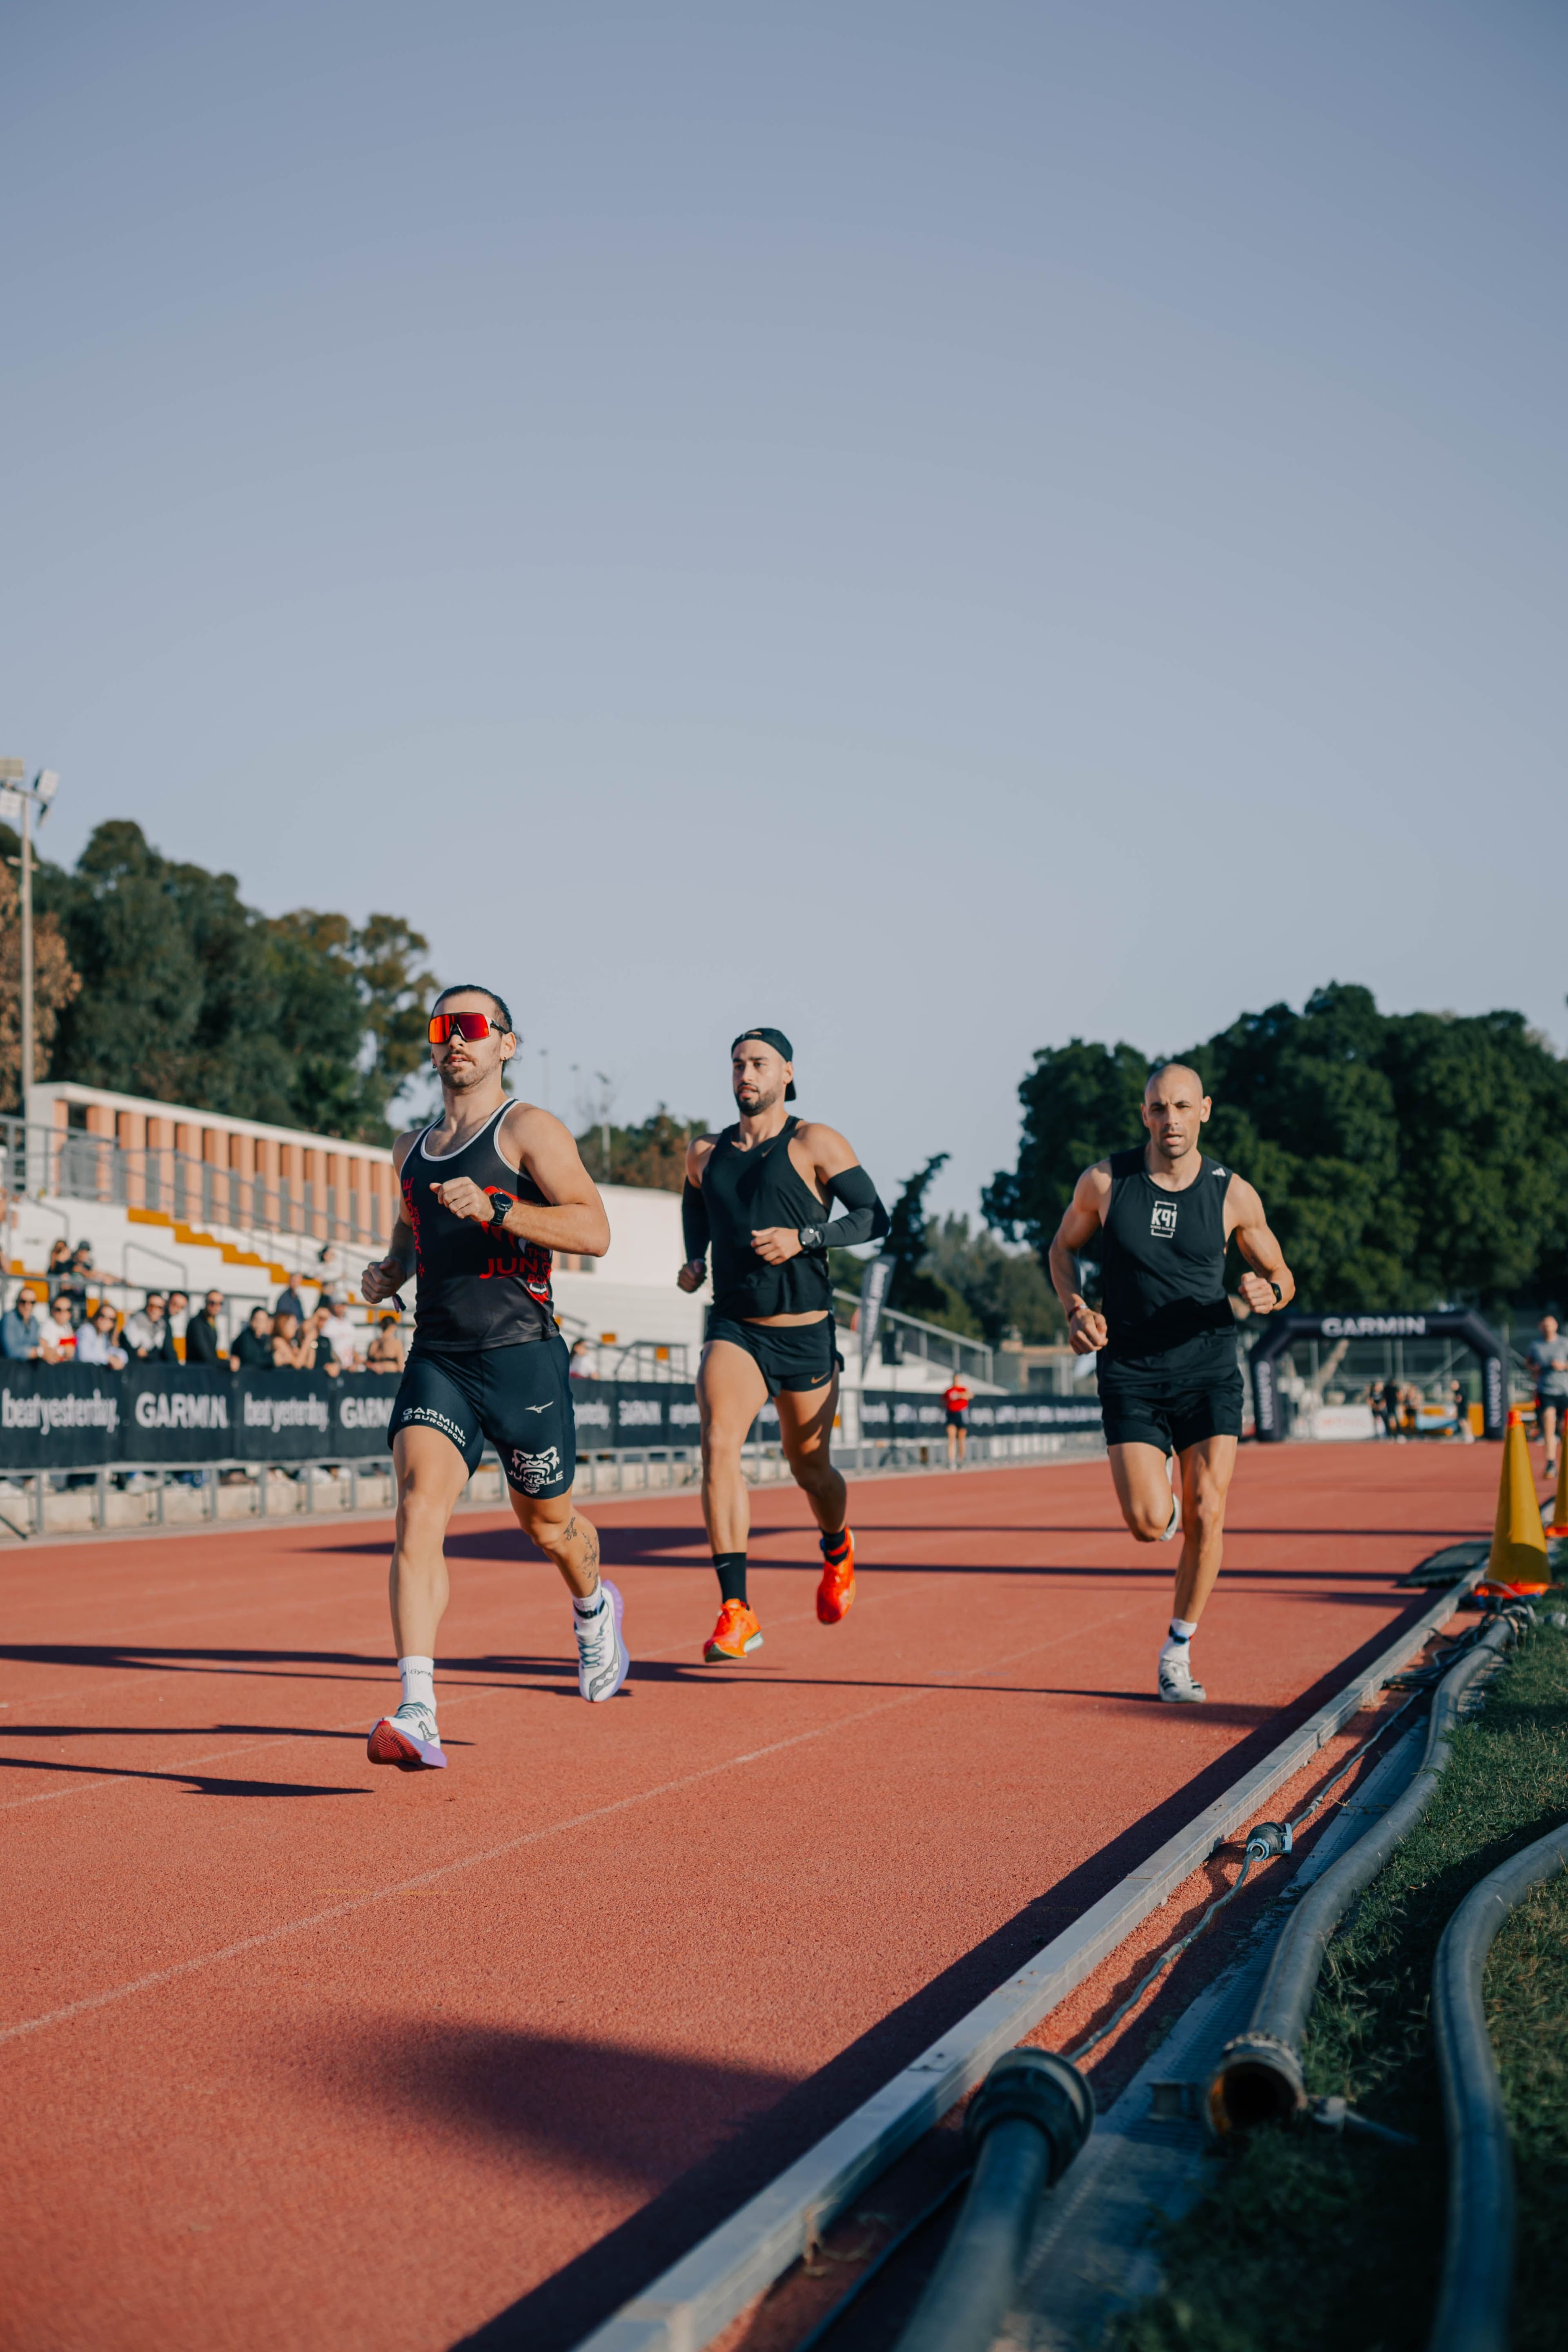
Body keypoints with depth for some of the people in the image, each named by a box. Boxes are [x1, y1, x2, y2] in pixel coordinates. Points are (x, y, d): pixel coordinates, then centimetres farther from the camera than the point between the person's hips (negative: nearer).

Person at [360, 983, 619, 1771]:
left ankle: (594, 1607, 50)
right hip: (435, 1357, 4)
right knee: (418, 1513, -18)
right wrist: (389, 1270, 12)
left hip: (521, 1354, -4)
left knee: (546, 1522, 13)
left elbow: (594, 1231, -13)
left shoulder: (528, 1129, -2)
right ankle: (418, 1717, -26)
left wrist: (494, 1208, -24)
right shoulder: (412, 1150, 17)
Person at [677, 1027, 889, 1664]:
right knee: (718, 1443, -22)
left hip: (805, 1333, -2)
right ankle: (736, 1610, -23)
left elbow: (874, 1216, -6)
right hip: (733, 1328, 2)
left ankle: (837, 1550, 47)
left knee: (809, 1469, 11)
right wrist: (694, 1262, 10)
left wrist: (804, 1238, -20)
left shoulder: (814, 1144, -4)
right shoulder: (705, 1154, 8)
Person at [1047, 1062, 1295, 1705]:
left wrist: (1268, 1293, -16)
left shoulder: (1233, 1194, -3)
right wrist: (1075, 1310, -6)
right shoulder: (1105, 1181, -5)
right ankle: (1161, 1493, 27)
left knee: (1206, 1516, -8)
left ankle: (1178, 1653, 12)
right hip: (1130, 1374, -1)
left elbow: (1282, 1275, 9)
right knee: (1150, 1524, -13)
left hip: (1208, 1372, 1)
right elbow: (1063, 1246, 12)